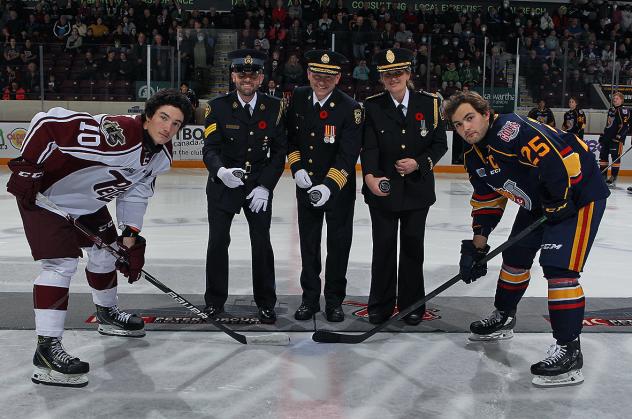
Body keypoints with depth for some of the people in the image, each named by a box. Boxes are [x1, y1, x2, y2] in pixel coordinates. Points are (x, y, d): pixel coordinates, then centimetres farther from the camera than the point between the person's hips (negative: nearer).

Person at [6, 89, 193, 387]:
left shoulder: (161, 154, -6)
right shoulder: (118, 133, -35)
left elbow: (136, 193, 4)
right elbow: (48, 122, -34)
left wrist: (130, 240, -1)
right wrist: (26, 167, -33)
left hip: (89, 203, 9)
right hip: (44, 195, -9)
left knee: (107, 253, 19)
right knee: (62, 264, -18)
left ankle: (107, 313, 44)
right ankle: (47, 348, -17)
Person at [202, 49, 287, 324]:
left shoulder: (274, 107, -4)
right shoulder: (218, 107, -7)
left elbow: (279, 151, -2)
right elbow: (209, 148, -13)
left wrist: (265, 187, -11)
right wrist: (220, 171, -35)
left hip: (259, 187, 1)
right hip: (222, 184, 0)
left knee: (262, 244, 0)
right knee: (218, 242, 2)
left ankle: (266, 302, 15)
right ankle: (215, 299, 19)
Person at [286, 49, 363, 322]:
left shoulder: (350, 108, -18)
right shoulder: (298, 98, -3)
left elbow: (348, 155, -22)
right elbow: (290, 137, 9)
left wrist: (328, 186, -32)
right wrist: (297, 168, -4)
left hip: (340, 187, -4)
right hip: (306, 185, 4)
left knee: (338, 245, 7)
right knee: (308, 244, 12)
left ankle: (334, 300, 23)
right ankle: (310, 298, 26)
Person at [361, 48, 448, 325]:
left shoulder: (429, 103, 0)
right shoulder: (372, 107, -3)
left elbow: (440, 144, 3)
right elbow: (369, 147, -13)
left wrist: (419, 163, -14)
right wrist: (370, 176, -31)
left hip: (417, 189, 1)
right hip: (382, 189, 0)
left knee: (412, 247, 10)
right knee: (383, 247, 6)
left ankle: (412, 304, 23)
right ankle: (381, 305, 19)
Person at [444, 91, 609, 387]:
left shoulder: (511, 130, -27)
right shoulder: (475, 157, 3)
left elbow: (560, 157, -33)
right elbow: (487, 201, 12)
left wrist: (559, 201, -24)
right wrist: (477, 246, 8)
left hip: (578, 193, -10)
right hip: (539, 202, 10)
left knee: (559, 267, -17)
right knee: (515, 257, 17)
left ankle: (569, 350, -10)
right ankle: (503, 318, 38)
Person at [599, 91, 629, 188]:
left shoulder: (624, 111, -6)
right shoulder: (611, 110, 19)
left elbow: (625, 126, -15)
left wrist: (618, 136, -23)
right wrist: (602, 136, 23)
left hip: (617, 138, -8)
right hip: (607, 136, 8)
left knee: (615, 157, -9)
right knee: (603, 155, 8)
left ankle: (613, 178, -7)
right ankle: (603, 176, 15)